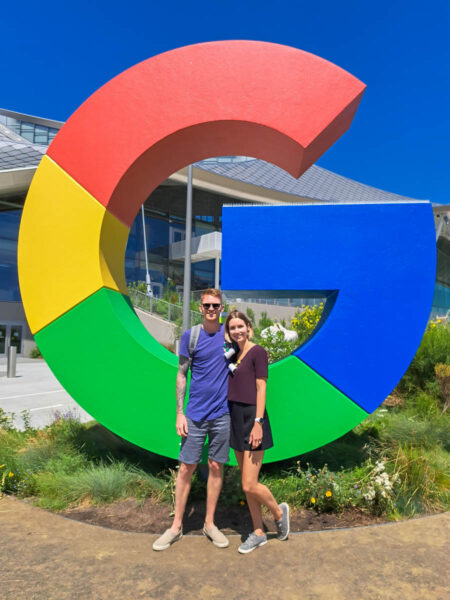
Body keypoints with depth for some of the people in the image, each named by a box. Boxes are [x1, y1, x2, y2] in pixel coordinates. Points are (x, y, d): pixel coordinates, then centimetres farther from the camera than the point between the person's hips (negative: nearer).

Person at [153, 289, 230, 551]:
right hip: (196, 414, -1)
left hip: (222, 413, 1)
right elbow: (182, 375, 2)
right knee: (186, 468, 5)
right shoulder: (190, 336, -2)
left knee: (216, 467, 11)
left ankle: (210, 524, 27)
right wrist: (180, 413, -3)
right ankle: (177, 526, 22)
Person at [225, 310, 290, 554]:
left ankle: (279, 511, 23)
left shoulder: (257, 352, -9)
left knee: (249, 485, -5)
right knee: (246, 483, 13)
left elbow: (261, 389, -13)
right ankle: (258, 533, 27)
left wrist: (258, 423, -18)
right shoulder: (234, 354, 12)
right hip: (236, 419, 8)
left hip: (252, 419, -8)